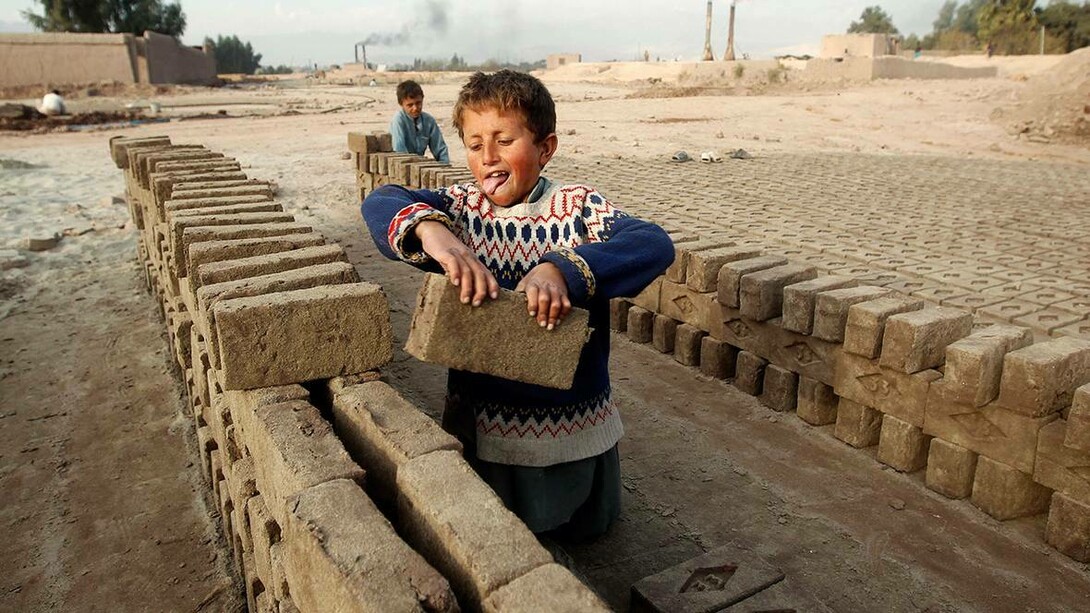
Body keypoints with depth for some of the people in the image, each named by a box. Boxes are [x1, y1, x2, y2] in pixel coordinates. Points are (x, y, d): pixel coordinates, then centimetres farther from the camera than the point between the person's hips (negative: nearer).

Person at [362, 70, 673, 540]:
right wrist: (429, 229, -42)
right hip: (482, 424, 1)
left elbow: (655, 244, -29)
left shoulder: (579, 207, -13)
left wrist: (563, 268, -44)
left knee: (585, 528, 24)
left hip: (575, 426, -1)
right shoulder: (460, 208, -6)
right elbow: (379, 201, -20)